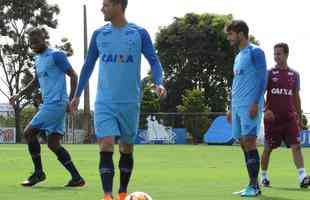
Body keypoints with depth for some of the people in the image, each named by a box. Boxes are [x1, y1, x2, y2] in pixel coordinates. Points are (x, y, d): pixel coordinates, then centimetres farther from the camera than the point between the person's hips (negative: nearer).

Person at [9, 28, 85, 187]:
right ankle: (76, 177, 4)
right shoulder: (38, 59, 18)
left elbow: (73, 75, -9)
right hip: (47, 104, 9)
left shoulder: (56, 55, -8)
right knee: (53, 143, 4)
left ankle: (38, 172, 2)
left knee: (29, 132, -8)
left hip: (56, 103, -9)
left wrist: (71, 100, -16)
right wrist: (20, 93, 27)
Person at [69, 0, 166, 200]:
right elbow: (89, 65, 14)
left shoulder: (139, 33, -1)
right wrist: (78, 95, 15)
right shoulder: (99, 34, 6)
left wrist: (159, 83, -19)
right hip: (104, 101, 1)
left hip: (130, 102, -1)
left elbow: (154, 61, -1)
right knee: (106, 145, -14)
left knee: (127, 147, 9)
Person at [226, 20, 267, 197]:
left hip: (250, 106, -9)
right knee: (244, 144, 6)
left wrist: (256, 103, -19)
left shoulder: (255, 52, -5)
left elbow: (262, 79, -12)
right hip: (237, 107, 9)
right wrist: (232, 109, 22)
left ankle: (254, 186, -9)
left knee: (249, 142, -11)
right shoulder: (238, 57, 22)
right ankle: (254, 185, 10)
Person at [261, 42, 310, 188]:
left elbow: (296, 97, 16)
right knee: (268, 148, 4)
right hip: (272, 117, -2)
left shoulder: (294, 75, 10)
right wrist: (265, 109, -17)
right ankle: (264, 176, 18)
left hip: (290, 117, 2)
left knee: (296, 146, -9)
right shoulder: (269, 74, 1)